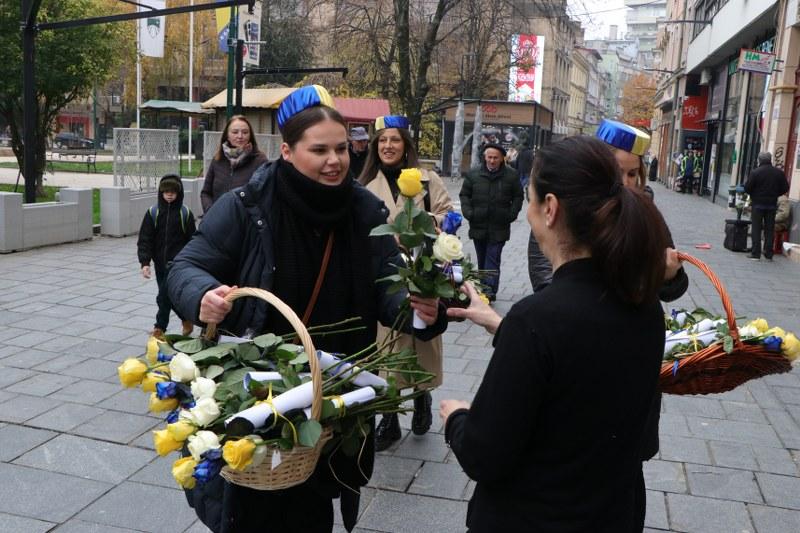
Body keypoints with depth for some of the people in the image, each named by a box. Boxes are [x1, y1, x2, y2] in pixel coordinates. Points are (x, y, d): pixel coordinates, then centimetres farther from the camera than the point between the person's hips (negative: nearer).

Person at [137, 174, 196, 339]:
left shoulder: (185, 213, -4)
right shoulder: (153, 212, 0)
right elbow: (144, 239, -1)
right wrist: (145, 262, -12)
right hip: (160, 262, 3)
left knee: (165, 295, -9)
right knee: (167, 294, 12)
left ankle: (160, 328, 3)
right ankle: (187, 319, 31)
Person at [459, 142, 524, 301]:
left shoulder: (511, 175, 0)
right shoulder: (473, 174, 3)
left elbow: (518, 197, 8)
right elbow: (464, 195, 9)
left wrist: (511, 214, -4)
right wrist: (468, 213, -5)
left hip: (499, 227, -3)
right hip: (478, 225, 3)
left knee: (493, 259, -8)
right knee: (481, 259, 14)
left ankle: (490, 289, -11)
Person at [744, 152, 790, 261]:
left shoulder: (755, 172, -11)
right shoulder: (779, 173, 1)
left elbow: (747, 188, -12)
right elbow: (785, 189, 3)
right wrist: (774, 194, 16)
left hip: (757, 204, -3)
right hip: (772, 204, 3)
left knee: (756, 229, 3)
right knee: (770, 230, 9)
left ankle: (755, 254, 1)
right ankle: (769, 254, 12)